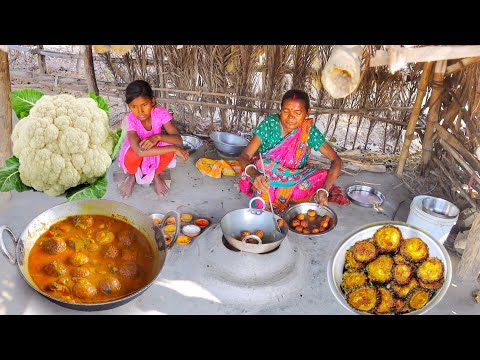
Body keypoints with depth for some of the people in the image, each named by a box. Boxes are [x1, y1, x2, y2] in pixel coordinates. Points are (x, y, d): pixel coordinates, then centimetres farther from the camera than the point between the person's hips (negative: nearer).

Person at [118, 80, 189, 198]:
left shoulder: (161, 113, -24)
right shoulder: (131, 119, -31)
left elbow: (179, 140, -27)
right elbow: (140, 151, -44)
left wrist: (158, 137, -46)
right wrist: (174, 149, -44)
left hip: (155, 153, 2)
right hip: (136, 155, -2)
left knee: (169, 144, -30)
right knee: (134, 153, -37)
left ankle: (156, 175, 0)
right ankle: (131, 177, 1)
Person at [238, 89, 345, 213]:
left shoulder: (309, 131, -14)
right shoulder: (269, 124, -17)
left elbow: (336, 161, -14)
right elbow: (244, 156, -22)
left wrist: (324, 190, -32)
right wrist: (255, 174, -45)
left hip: (294, 179, 3)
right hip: (266, 178, -2)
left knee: (325, 176, -23)